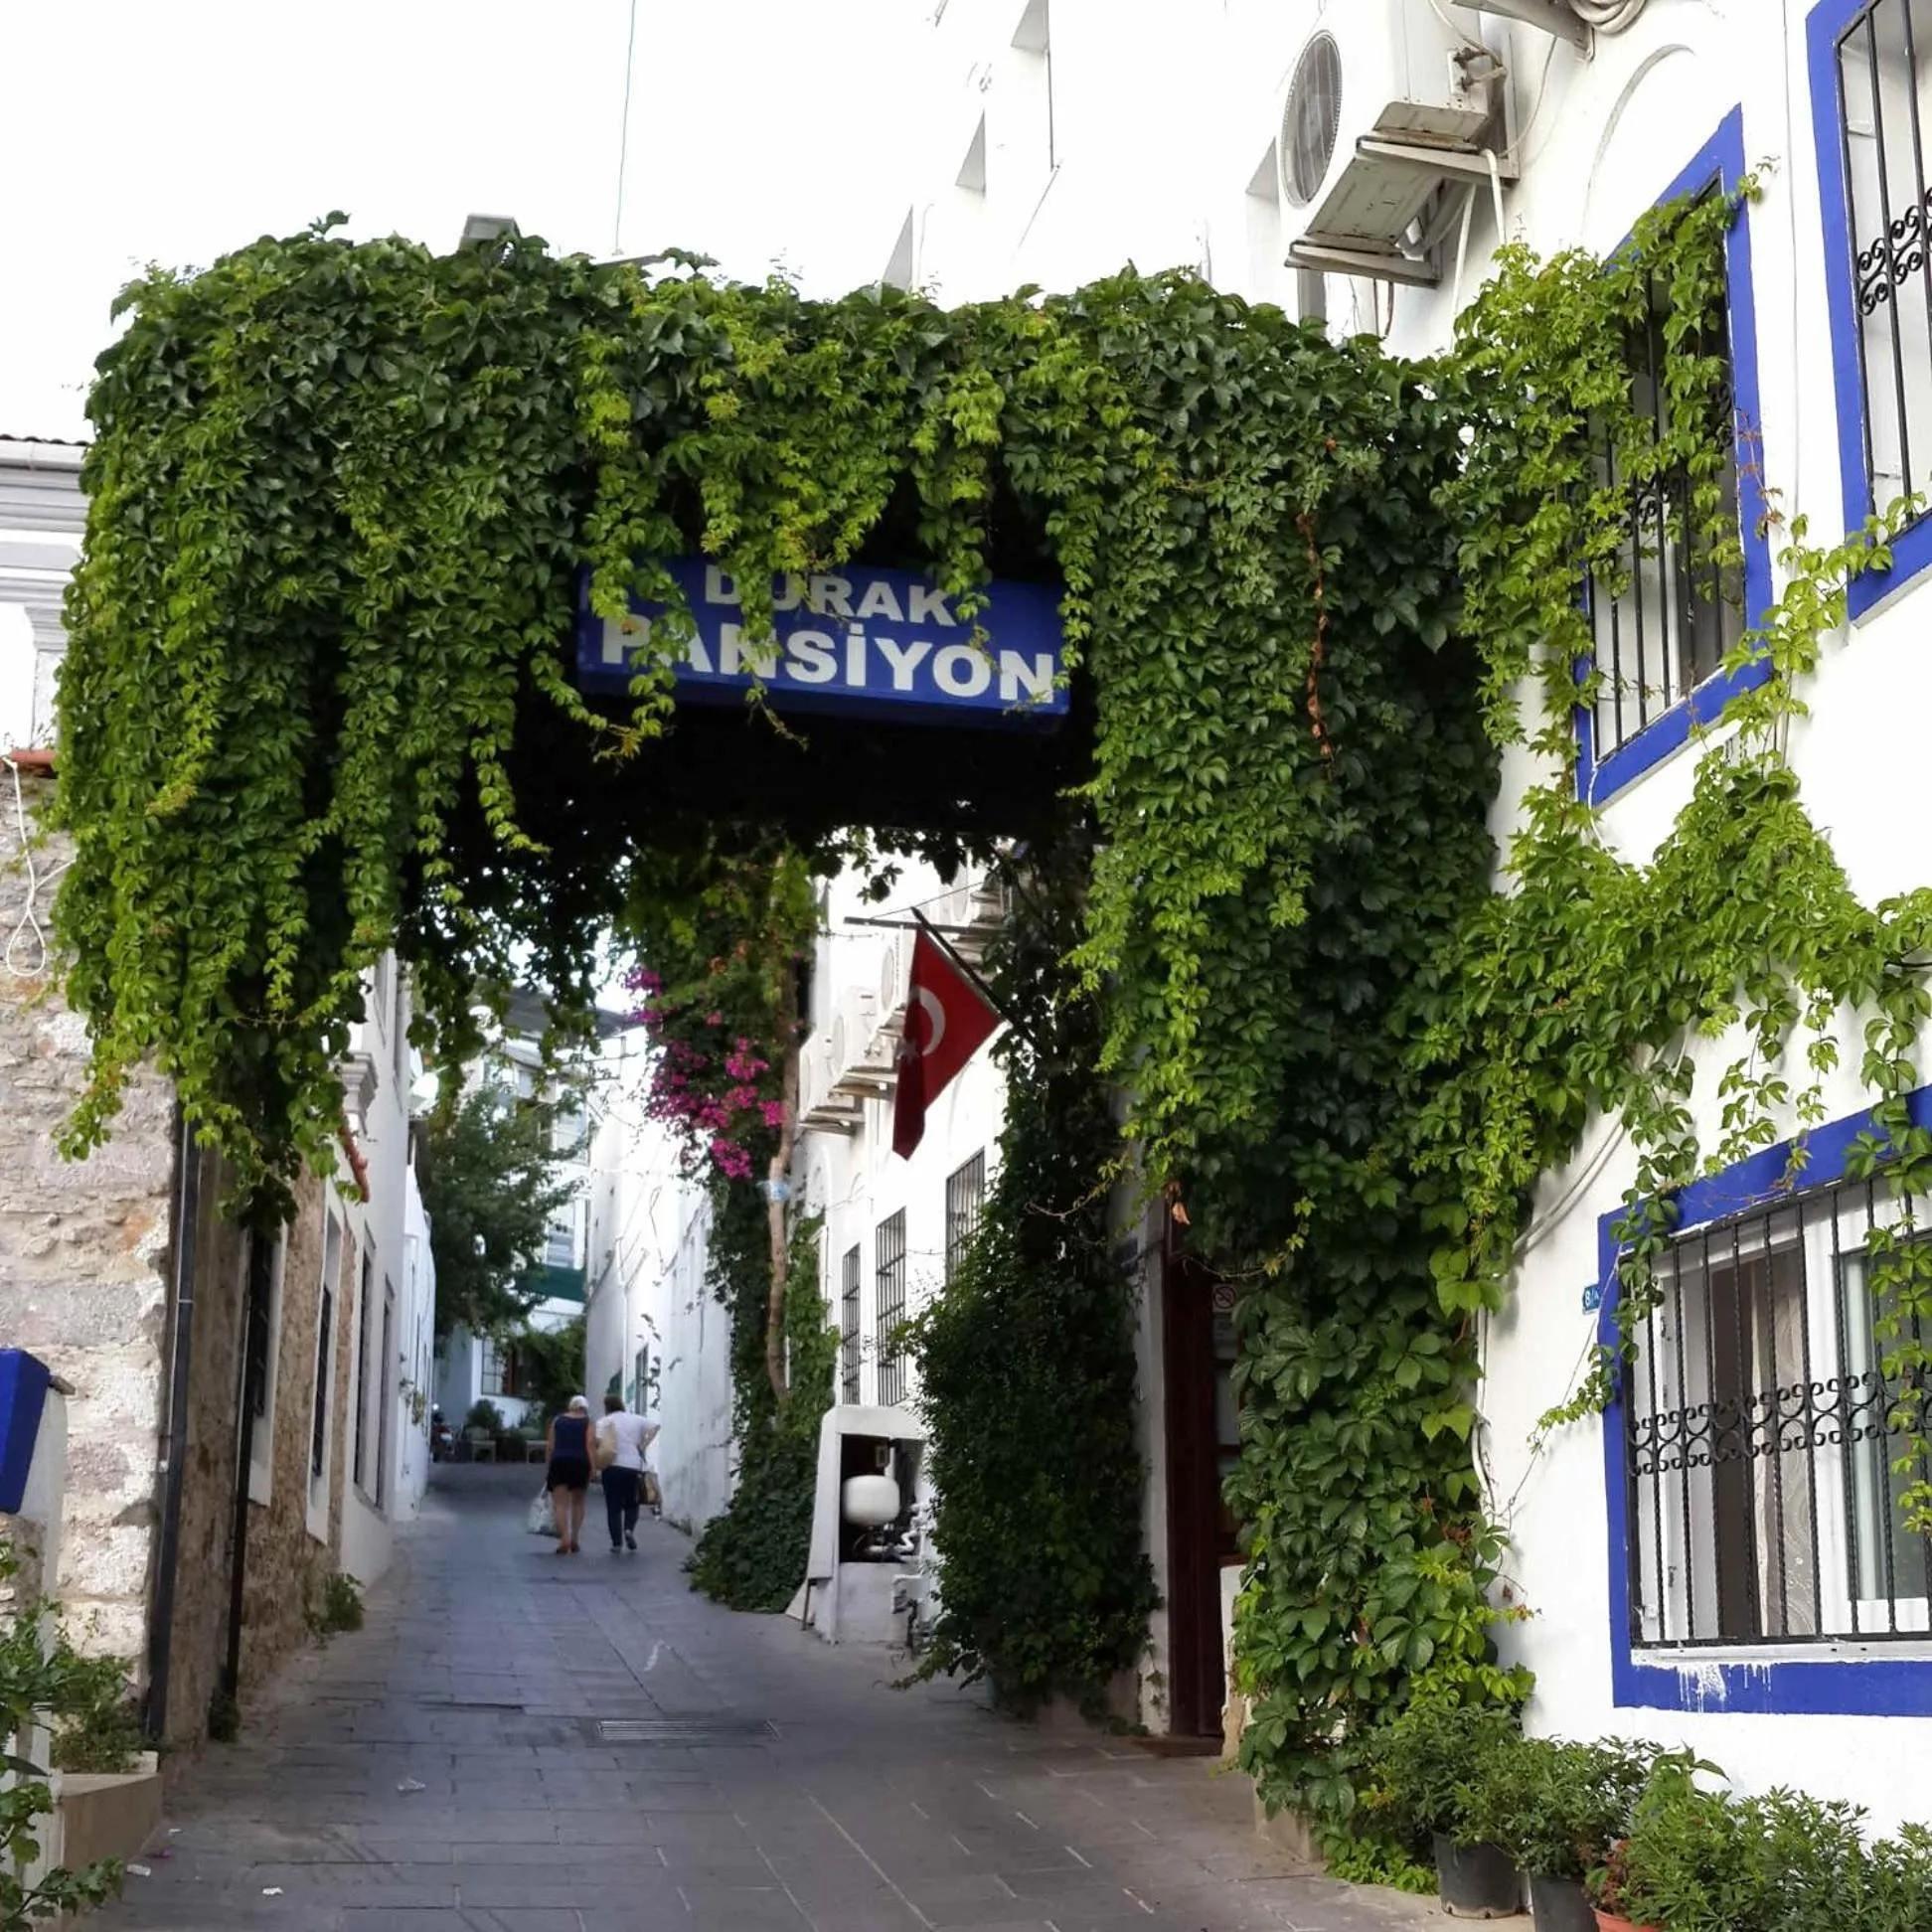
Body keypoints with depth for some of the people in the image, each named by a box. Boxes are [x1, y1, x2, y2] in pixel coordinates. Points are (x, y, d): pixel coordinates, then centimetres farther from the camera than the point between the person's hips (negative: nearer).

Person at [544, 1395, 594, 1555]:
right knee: (577, 1502, 17)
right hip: (580, 1462, 0)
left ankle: (564, 1539, -19)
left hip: (559, 1462, 0)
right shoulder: (587, 1422, 7)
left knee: (560, 1504, -2)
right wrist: (592, 1469, -6)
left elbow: (550, 1446, 8)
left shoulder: (557, 1420, 13)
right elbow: (589, 1446, -4)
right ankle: (574, 1539, 15)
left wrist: (550, 1464, 14)